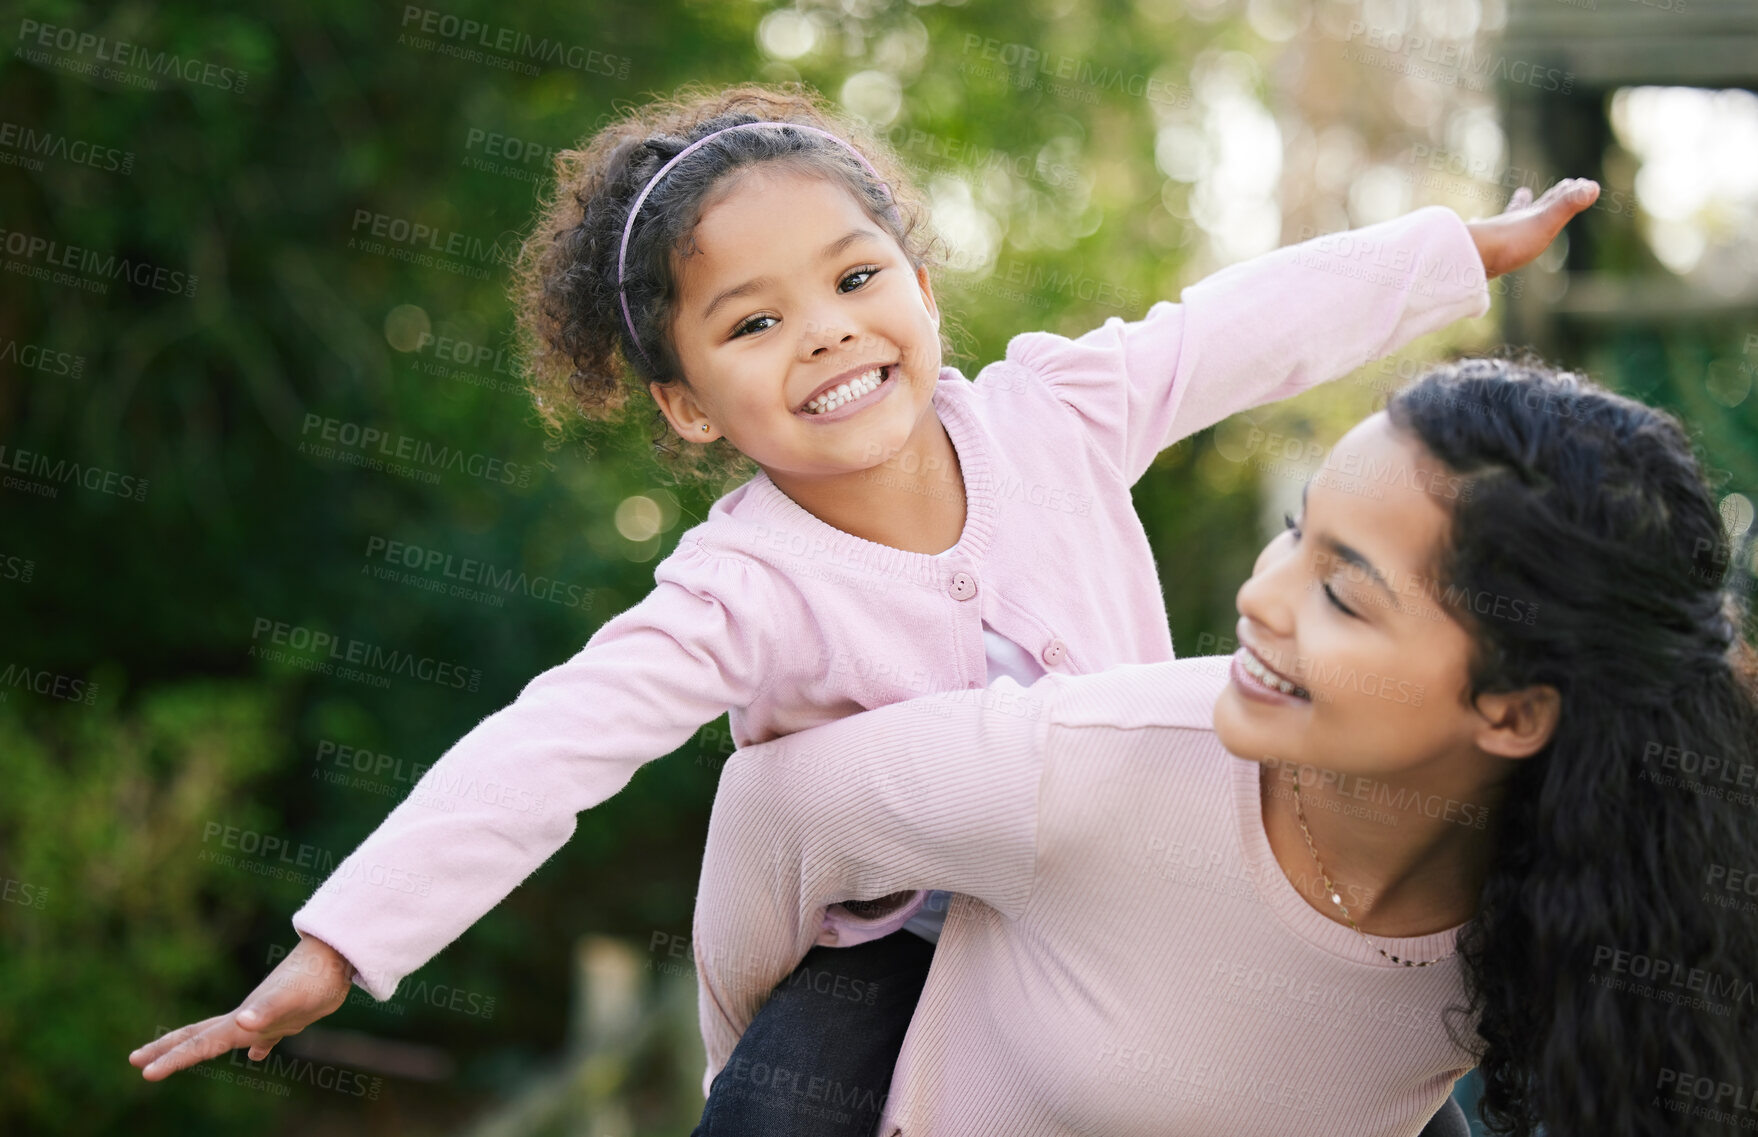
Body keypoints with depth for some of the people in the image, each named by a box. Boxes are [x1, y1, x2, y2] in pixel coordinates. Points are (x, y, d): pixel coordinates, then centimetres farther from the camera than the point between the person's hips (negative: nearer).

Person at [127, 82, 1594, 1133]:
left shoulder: (1054, 413, -15)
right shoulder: (746, 596, -26)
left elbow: (1254, 326, -5)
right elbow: (541, 755, -33)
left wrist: (1466, 250, 4)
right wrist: (340, 946, -40)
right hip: (893, 956, -3)